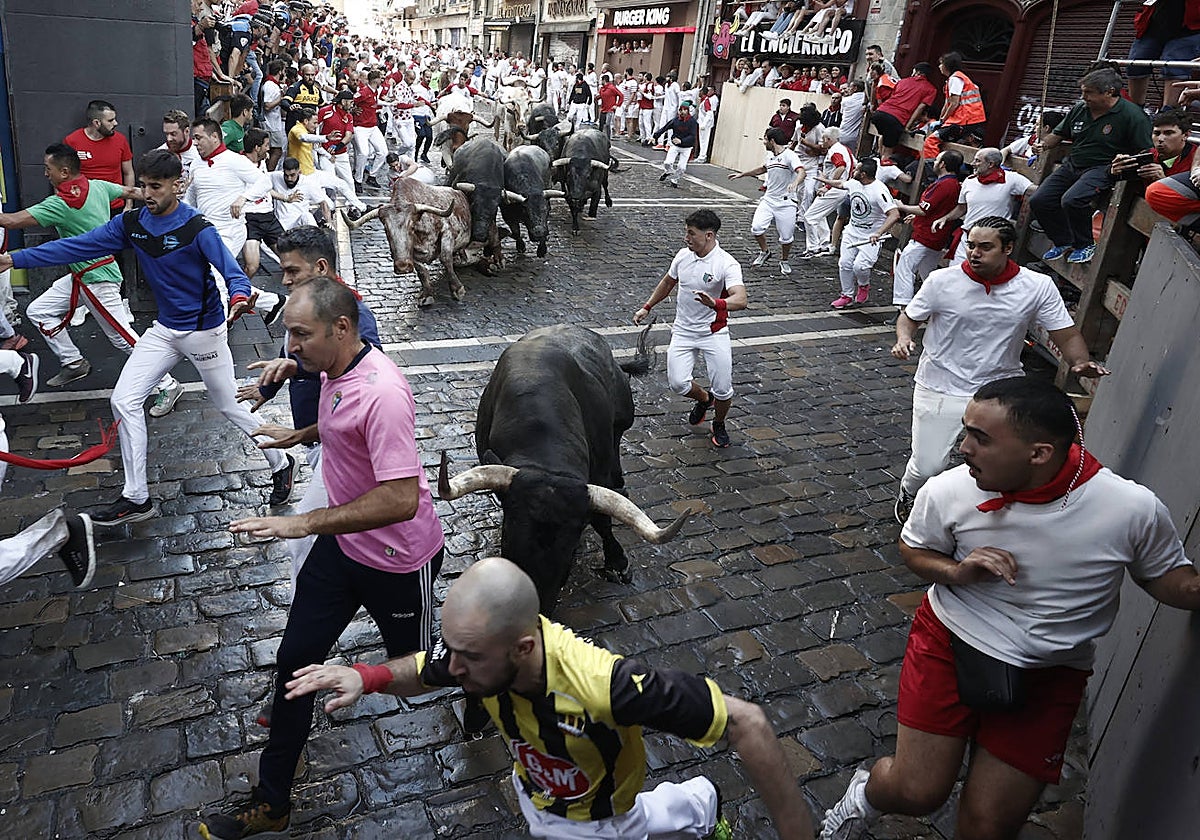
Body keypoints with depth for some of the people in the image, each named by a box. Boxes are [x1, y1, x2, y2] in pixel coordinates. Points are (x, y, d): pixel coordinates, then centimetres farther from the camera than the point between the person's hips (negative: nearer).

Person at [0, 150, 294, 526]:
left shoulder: (198, 228, -19)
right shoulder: (132, 223, -1)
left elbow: (233, 272, -27)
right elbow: (79, 246, 0)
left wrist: (238, 297, -50)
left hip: (204, 332, -6)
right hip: (164, 330, 6)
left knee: (230, 407, 3)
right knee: (124, 400, 1)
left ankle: (281, 465, 26)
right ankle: (136, 498, 9)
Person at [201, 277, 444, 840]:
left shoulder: (381, 392, -32)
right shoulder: (335, 371, -3)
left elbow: (402, 498, -38)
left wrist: (305, 523, -36)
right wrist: (300, 435, 14)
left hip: (398, 559, -8)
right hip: (341, 542, 8)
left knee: (413, 666, 16)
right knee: (295, 657, 10)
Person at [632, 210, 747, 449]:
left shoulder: (727, 264, -18)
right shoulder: (683, 255, 0)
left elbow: (740, 300, -34)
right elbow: (668, 282, 20)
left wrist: (715, 303, -52)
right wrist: (647, 307, 22)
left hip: (714, 333, -4)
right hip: (683, 330, 4)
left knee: (722, 388, -8)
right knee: (678, 383, -9)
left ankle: (719, 425, 26)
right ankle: (704, 399, 27)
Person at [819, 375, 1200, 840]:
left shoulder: (1134, 509, -20)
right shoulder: (947, 492, -19)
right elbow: (914, 549, 2)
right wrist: (957, 571, -20)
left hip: (1048, 676, 1)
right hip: (949, 643, 0)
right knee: (917, 792, -1)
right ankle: (867, 793, 35)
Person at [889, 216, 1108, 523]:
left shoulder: (1039, 287, -7)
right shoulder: (942, 281, -9)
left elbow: (1067, 335, -3)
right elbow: (909, 317, 4)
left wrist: (1081, 363, -23)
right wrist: (903, 340, -18)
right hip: (941, 388, -1)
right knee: (927, 467, 0)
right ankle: (908, 494, 36)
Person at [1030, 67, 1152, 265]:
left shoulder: (1132, 115, -10)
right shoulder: (1079, 110, 9)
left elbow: (1145, 153, -9)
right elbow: (1058, 134, 23)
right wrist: (1043, 143, 2)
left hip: (1103, 169, -7)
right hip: (1072, 165, 8)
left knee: (1072, 200, -32)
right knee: (1038, 201, -5)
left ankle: (1085, 245, -8)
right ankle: (1064, 243, 14)